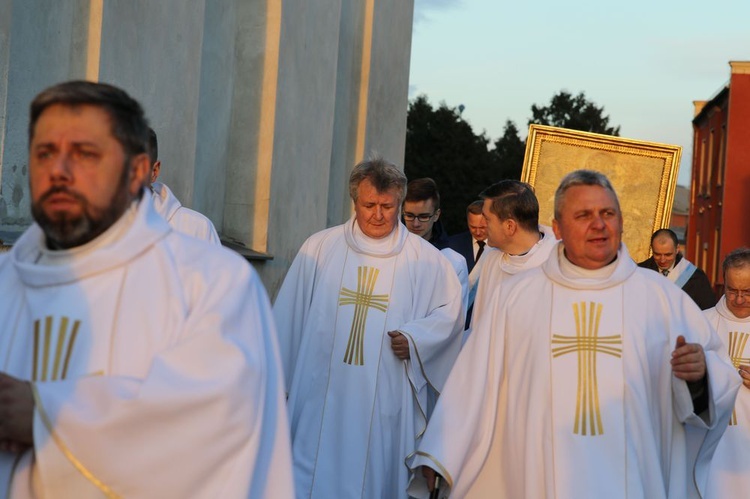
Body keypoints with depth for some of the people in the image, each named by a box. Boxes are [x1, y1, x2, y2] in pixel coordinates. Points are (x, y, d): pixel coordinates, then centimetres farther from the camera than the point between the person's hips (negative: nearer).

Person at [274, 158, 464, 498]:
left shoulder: (424, 259, 1)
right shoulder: (320, 247, 3)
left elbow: (449, 310, 5)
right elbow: (290, 317, 7)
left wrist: (414, 338, -12)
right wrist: (275, 382, 8)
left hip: (386, 402, 0)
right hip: (321, 396, 1)